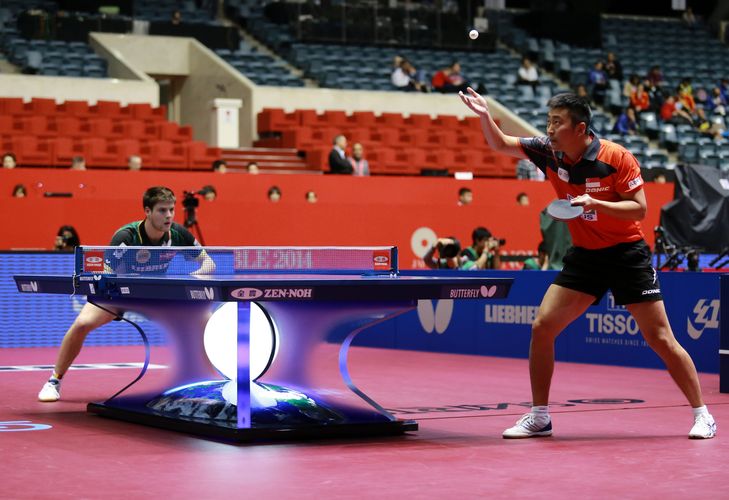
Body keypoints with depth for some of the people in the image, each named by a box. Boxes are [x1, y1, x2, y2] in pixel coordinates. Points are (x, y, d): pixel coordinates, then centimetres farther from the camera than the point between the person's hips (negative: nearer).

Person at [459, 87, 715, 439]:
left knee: (660, 338, -6)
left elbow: (639, 209, -16)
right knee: (542, 327, -5)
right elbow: (501, 145, 5)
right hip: (584, 255, 5)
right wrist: (485, 116, -14)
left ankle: (702, 415, 7)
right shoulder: (549, 152, -5)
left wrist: (594, 203, -30)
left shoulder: (616, 158, -18)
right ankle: (539, 416, 6)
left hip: (626, 253, -5)